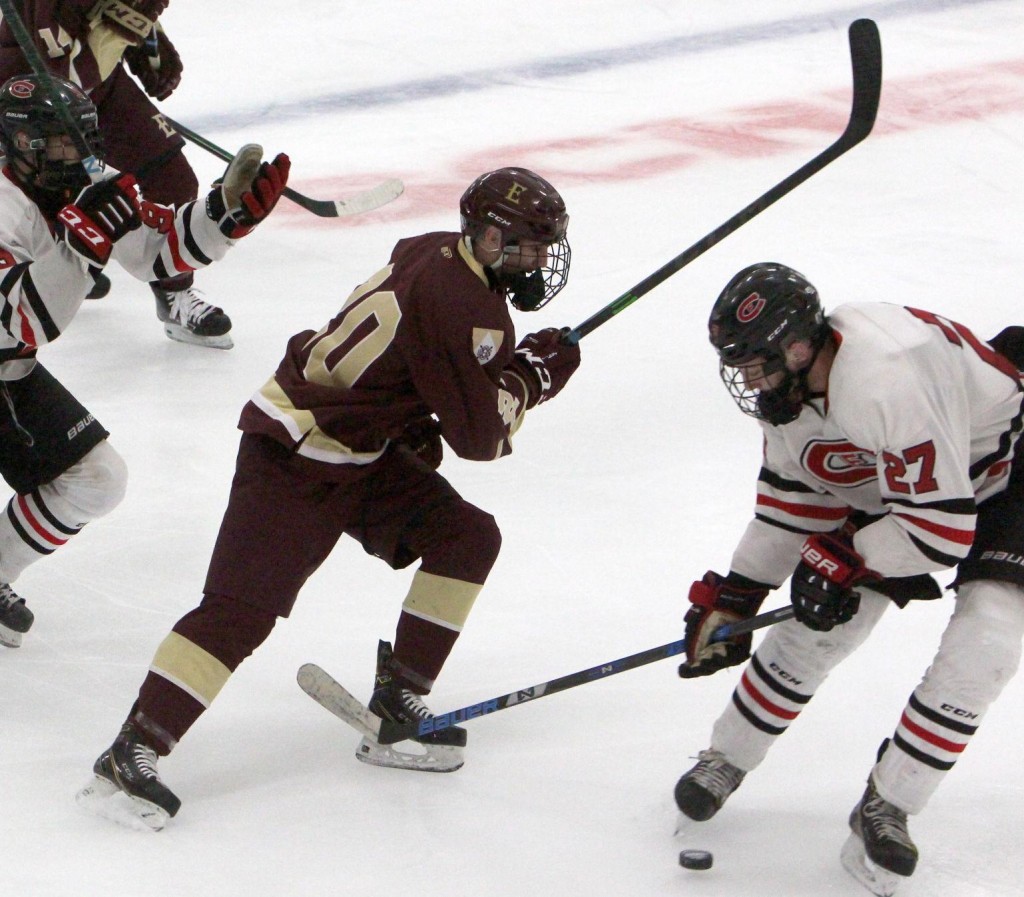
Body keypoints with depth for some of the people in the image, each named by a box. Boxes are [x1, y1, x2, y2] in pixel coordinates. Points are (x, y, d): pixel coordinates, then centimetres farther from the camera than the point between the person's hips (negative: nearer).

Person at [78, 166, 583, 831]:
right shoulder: (463, 305, -23)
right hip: (295, 458, -10)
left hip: (363, 450, 10)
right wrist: (533, 375, -6)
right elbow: (480, 437, -18)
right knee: (244, 604, -17)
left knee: (469, 537, 7)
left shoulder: (437, 255, 6)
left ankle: (397, 707, 13)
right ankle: (131, 754, -14)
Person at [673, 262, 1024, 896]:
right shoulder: (789, 386, -13)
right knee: (817, 624, 2)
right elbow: (791, 496, 3)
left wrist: (843, 556, -22)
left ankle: (886, 807, -9)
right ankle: (726, 760, 20)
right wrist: (733, 596, 2)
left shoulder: (887, 384, -40)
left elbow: (942, 529, -36)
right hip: (896, 483, 7)